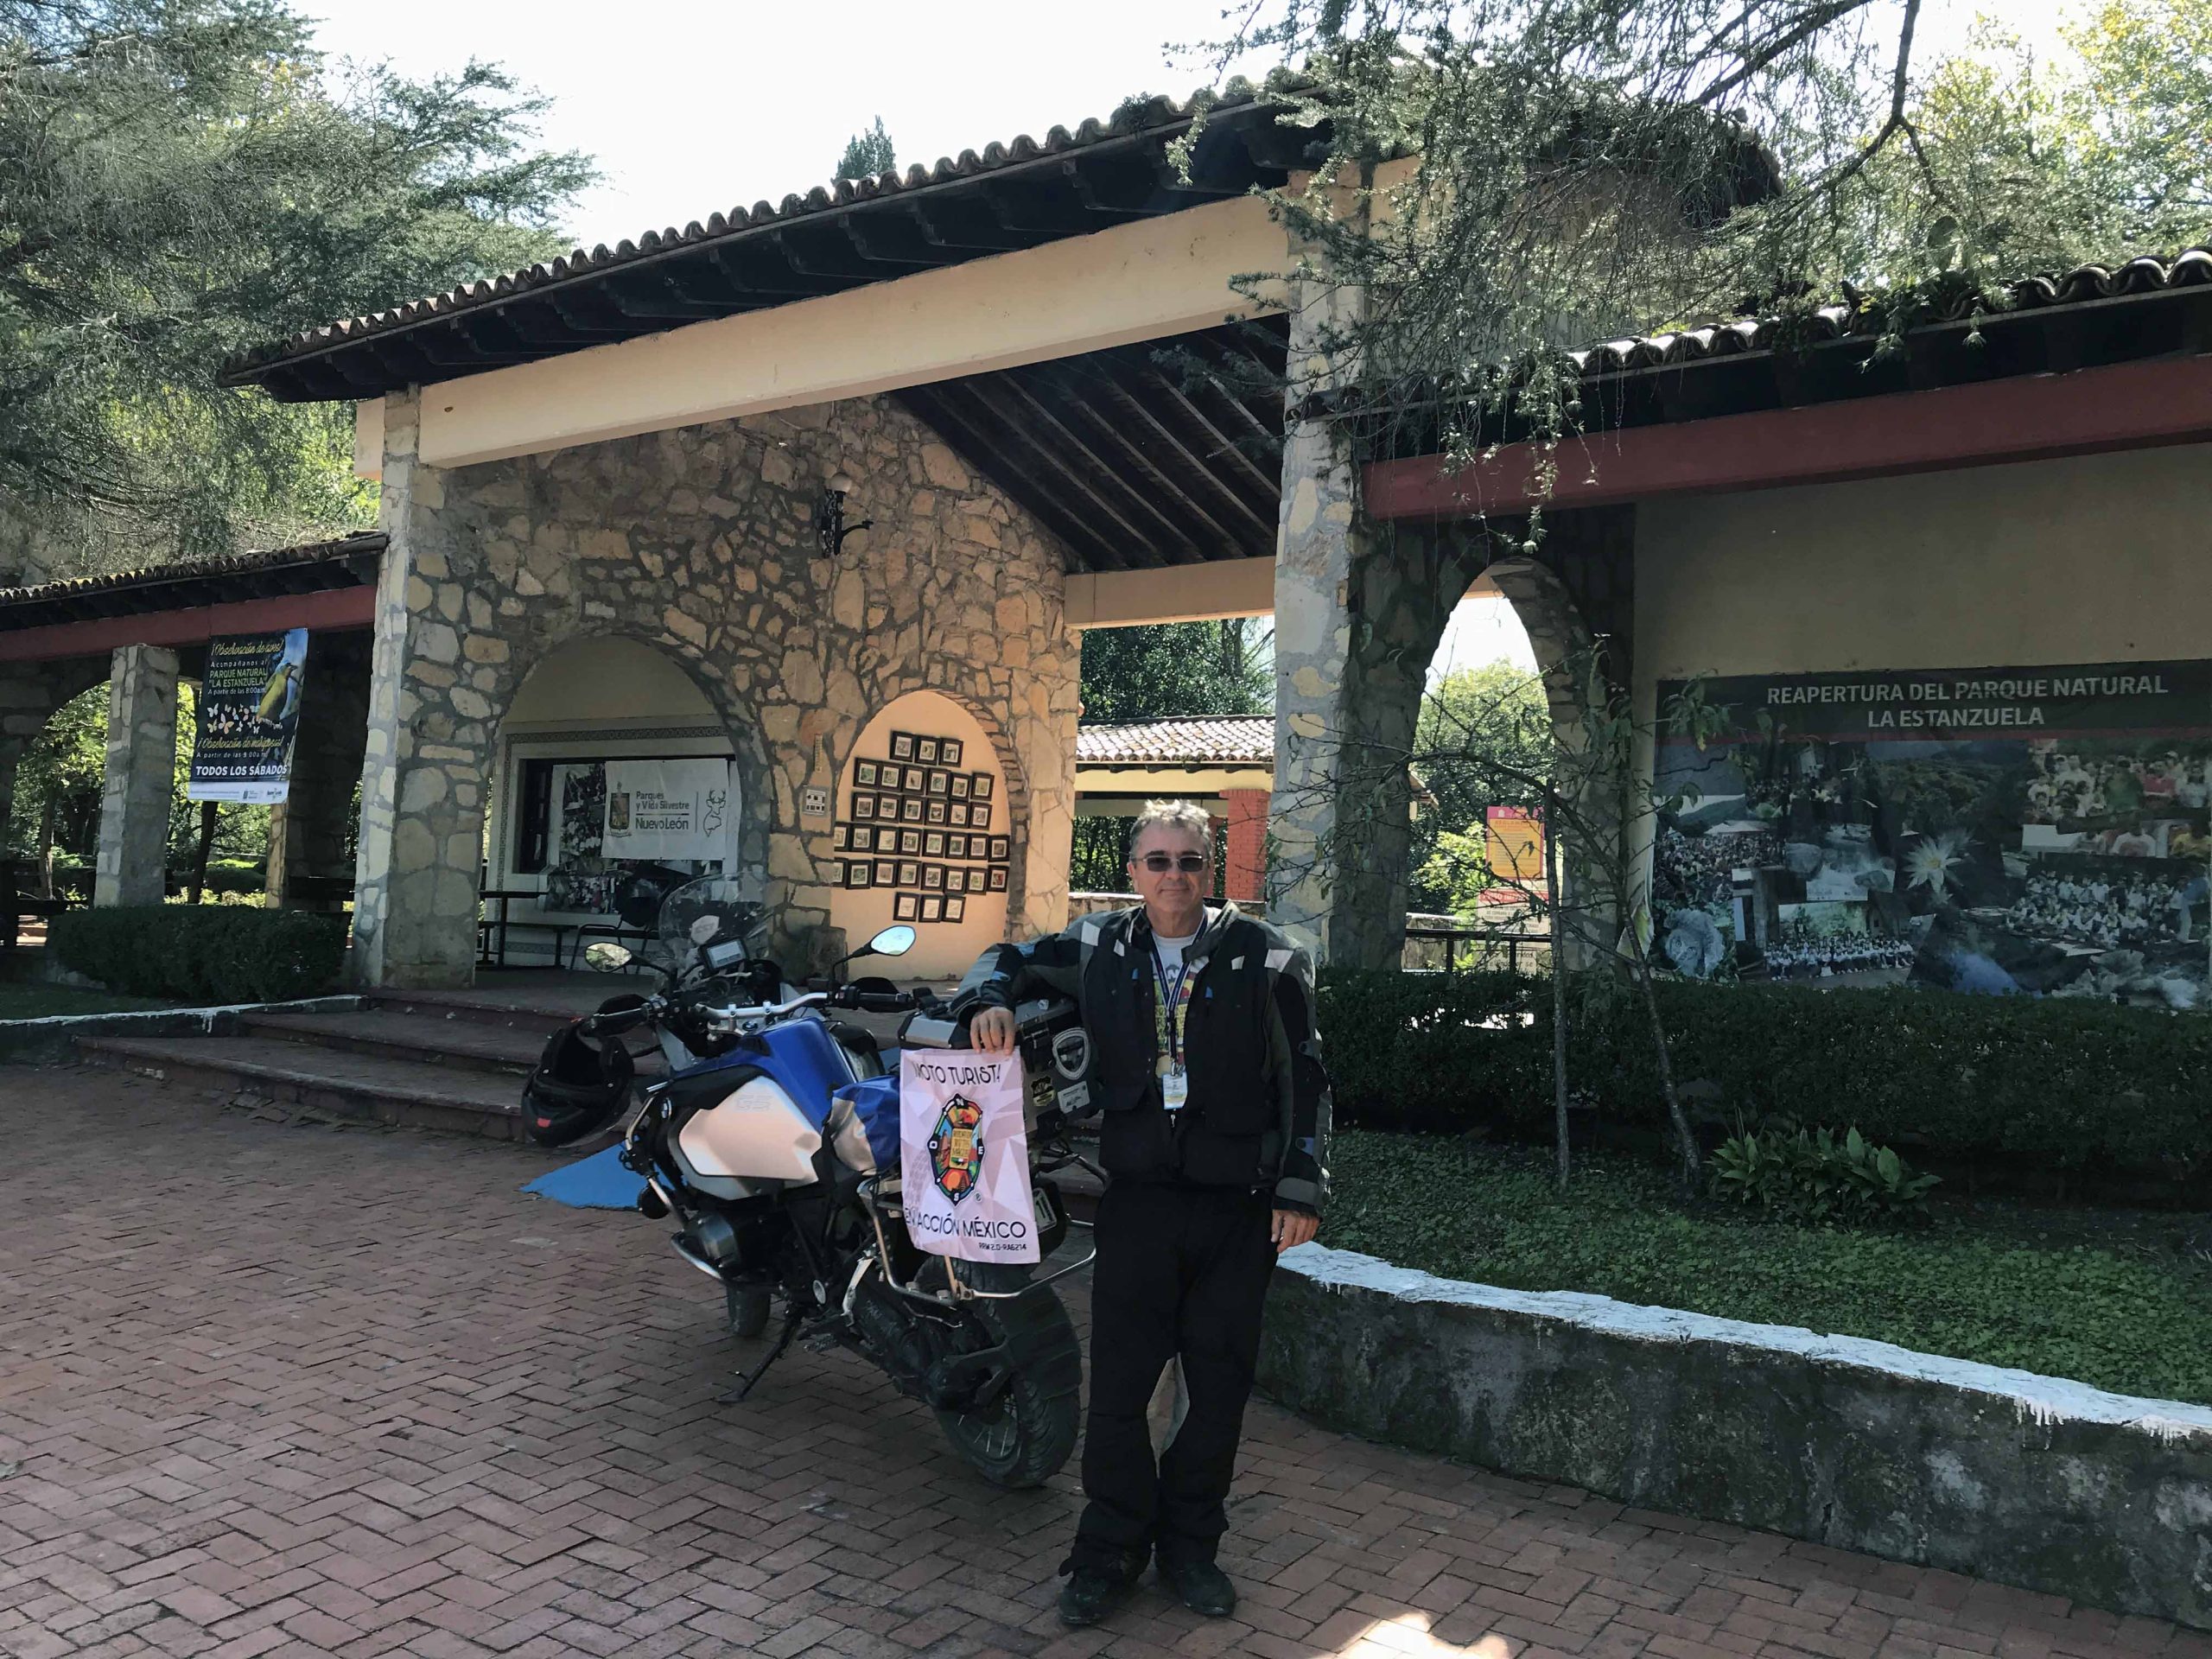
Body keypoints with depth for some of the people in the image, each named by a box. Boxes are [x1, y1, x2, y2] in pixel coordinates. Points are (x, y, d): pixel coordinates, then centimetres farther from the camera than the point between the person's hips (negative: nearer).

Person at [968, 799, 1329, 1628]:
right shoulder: (1099, 947, 3)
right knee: (1119, 1379, 2)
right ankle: (1109, 1550, 19)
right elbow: (1015, 959, 21)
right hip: (1138, 1196, 1)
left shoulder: (1265, 959, -3)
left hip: (1238, 1207, 0)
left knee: (1220, 1385, 9)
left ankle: (1190, 1545, 27)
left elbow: (1305, 1080, 0)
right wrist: (996, 1001, -2)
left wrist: (1302, 1188, -4)